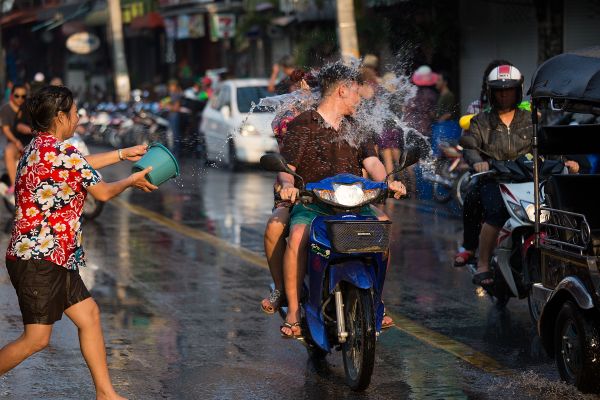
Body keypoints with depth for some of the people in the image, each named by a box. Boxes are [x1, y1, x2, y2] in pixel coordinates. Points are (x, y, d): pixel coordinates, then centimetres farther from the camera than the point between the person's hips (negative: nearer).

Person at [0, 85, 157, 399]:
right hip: (39, 259, -10)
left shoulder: (39, 148, 11)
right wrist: (132, 181, 13)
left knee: (89, 315, 12)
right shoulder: (63, 153, -17)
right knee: (36, 338, -7)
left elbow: (80, 167, 30)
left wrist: (123, 154, 34)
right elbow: (103, 193, -6)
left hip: (55, 258, 10)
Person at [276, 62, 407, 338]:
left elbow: (371, 161, 8)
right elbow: (286, 167, -3)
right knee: (297, 237, -34)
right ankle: (293, 310, -26)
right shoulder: (301, 125, 3)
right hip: (311, 204, -4)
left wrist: (387, 182, -14)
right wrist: (287, 185, -27)